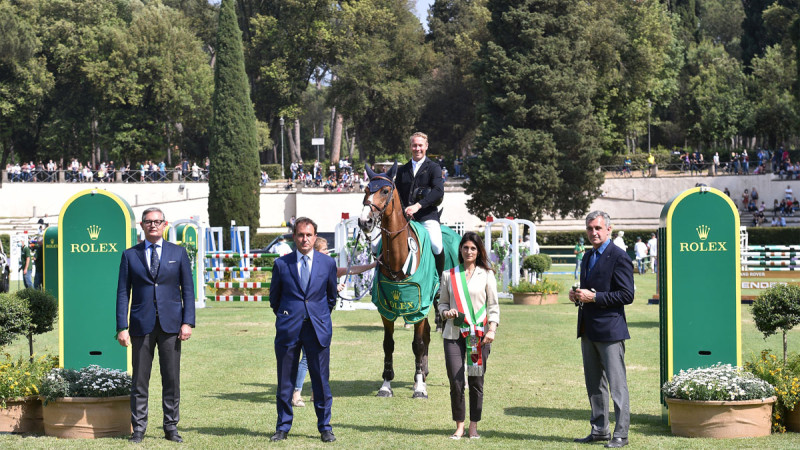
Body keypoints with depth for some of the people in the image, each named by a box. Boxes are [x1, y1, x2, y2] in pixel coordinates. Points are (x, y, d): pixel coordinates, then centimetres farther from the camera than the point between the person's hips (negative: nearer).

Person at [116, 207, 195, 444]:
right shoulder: (130, 255, 7)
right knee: (139, 380, 2)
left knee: (171, 379, 2)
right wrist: (122, 327, -4)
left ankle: (171, 427, 11)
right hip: (141, 325, 0)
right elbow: (123, 293, 4)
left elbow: (188, 289, 6)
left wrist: (187, 322, -4)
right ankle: (138, 428, 8)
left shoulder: (178, 253, 8)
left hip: (171, 325, 0)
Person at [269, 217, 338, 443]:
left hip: (318, 328, 0)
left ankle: (325, 427, 12)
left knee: (321, 380, 2)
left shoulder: (327, 263, 5)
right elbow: (274, 297, 15)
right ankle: (283, 427, 15)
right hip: (288, 329, 0)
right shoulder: (281, 264, 2)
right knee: (285, 381, 4)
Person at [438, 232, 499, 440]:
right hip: (454, 333, 1)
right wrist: (446, 312, -7)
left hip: (478, 334, -1)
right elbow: (442, 302, 16)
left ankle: (474, 426, 12)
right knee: (455, 381, -4)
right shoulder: (449, 275, 9)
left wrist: (492, 330, -8)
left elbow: (493, 306, 5)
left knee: (476, 381, 1)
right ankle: (459, 426, 7)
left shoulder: (486, 275, 6)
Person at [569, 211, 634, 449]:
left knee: (617, 384, -4)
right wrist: (577, 295, 4)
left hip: (609, 329, -9)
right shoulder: (588, 256, 16)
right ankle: (599, 429, 23)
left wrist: (594, 297, -19)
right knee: (594, 383, 14)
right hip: (589, 330, 9)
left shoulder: (618, 257, -11)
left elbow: (627, 295, -15)